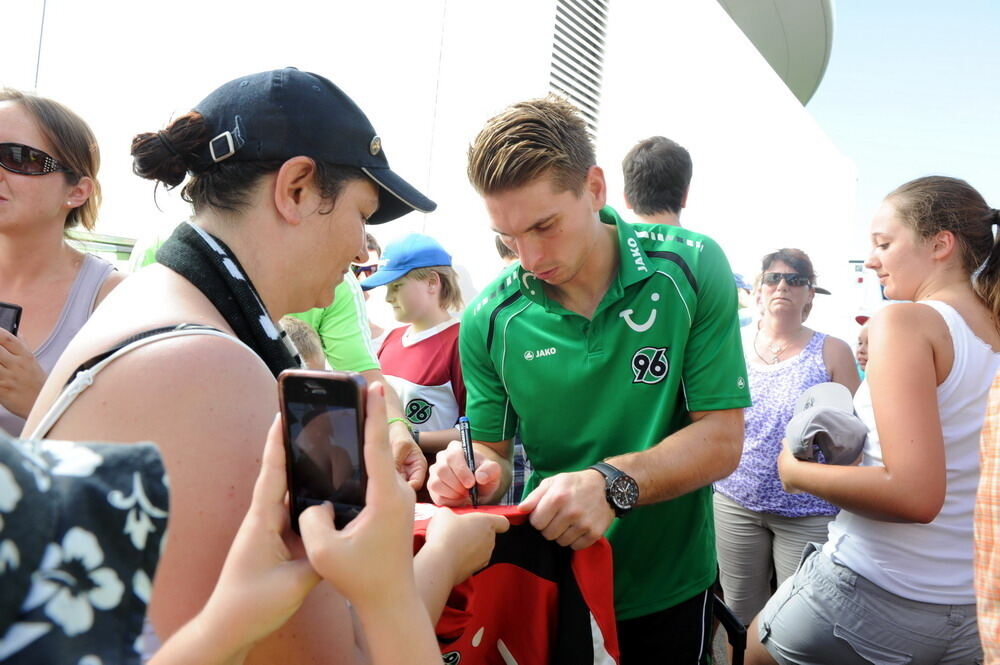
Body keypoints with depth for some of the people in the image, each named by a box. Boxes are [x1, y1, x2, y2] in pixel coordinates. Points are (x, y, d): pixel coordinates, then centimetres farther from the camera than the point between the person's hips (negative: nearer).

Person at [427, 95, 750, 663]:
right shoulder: (490, 319, -11)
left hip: (668, 590, -1)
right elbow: (492, 450, -2)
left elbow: (722, 439, -16)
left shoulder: (691, 269, -15)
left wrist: (612, 483, -31)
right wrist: (478, 473, -25)